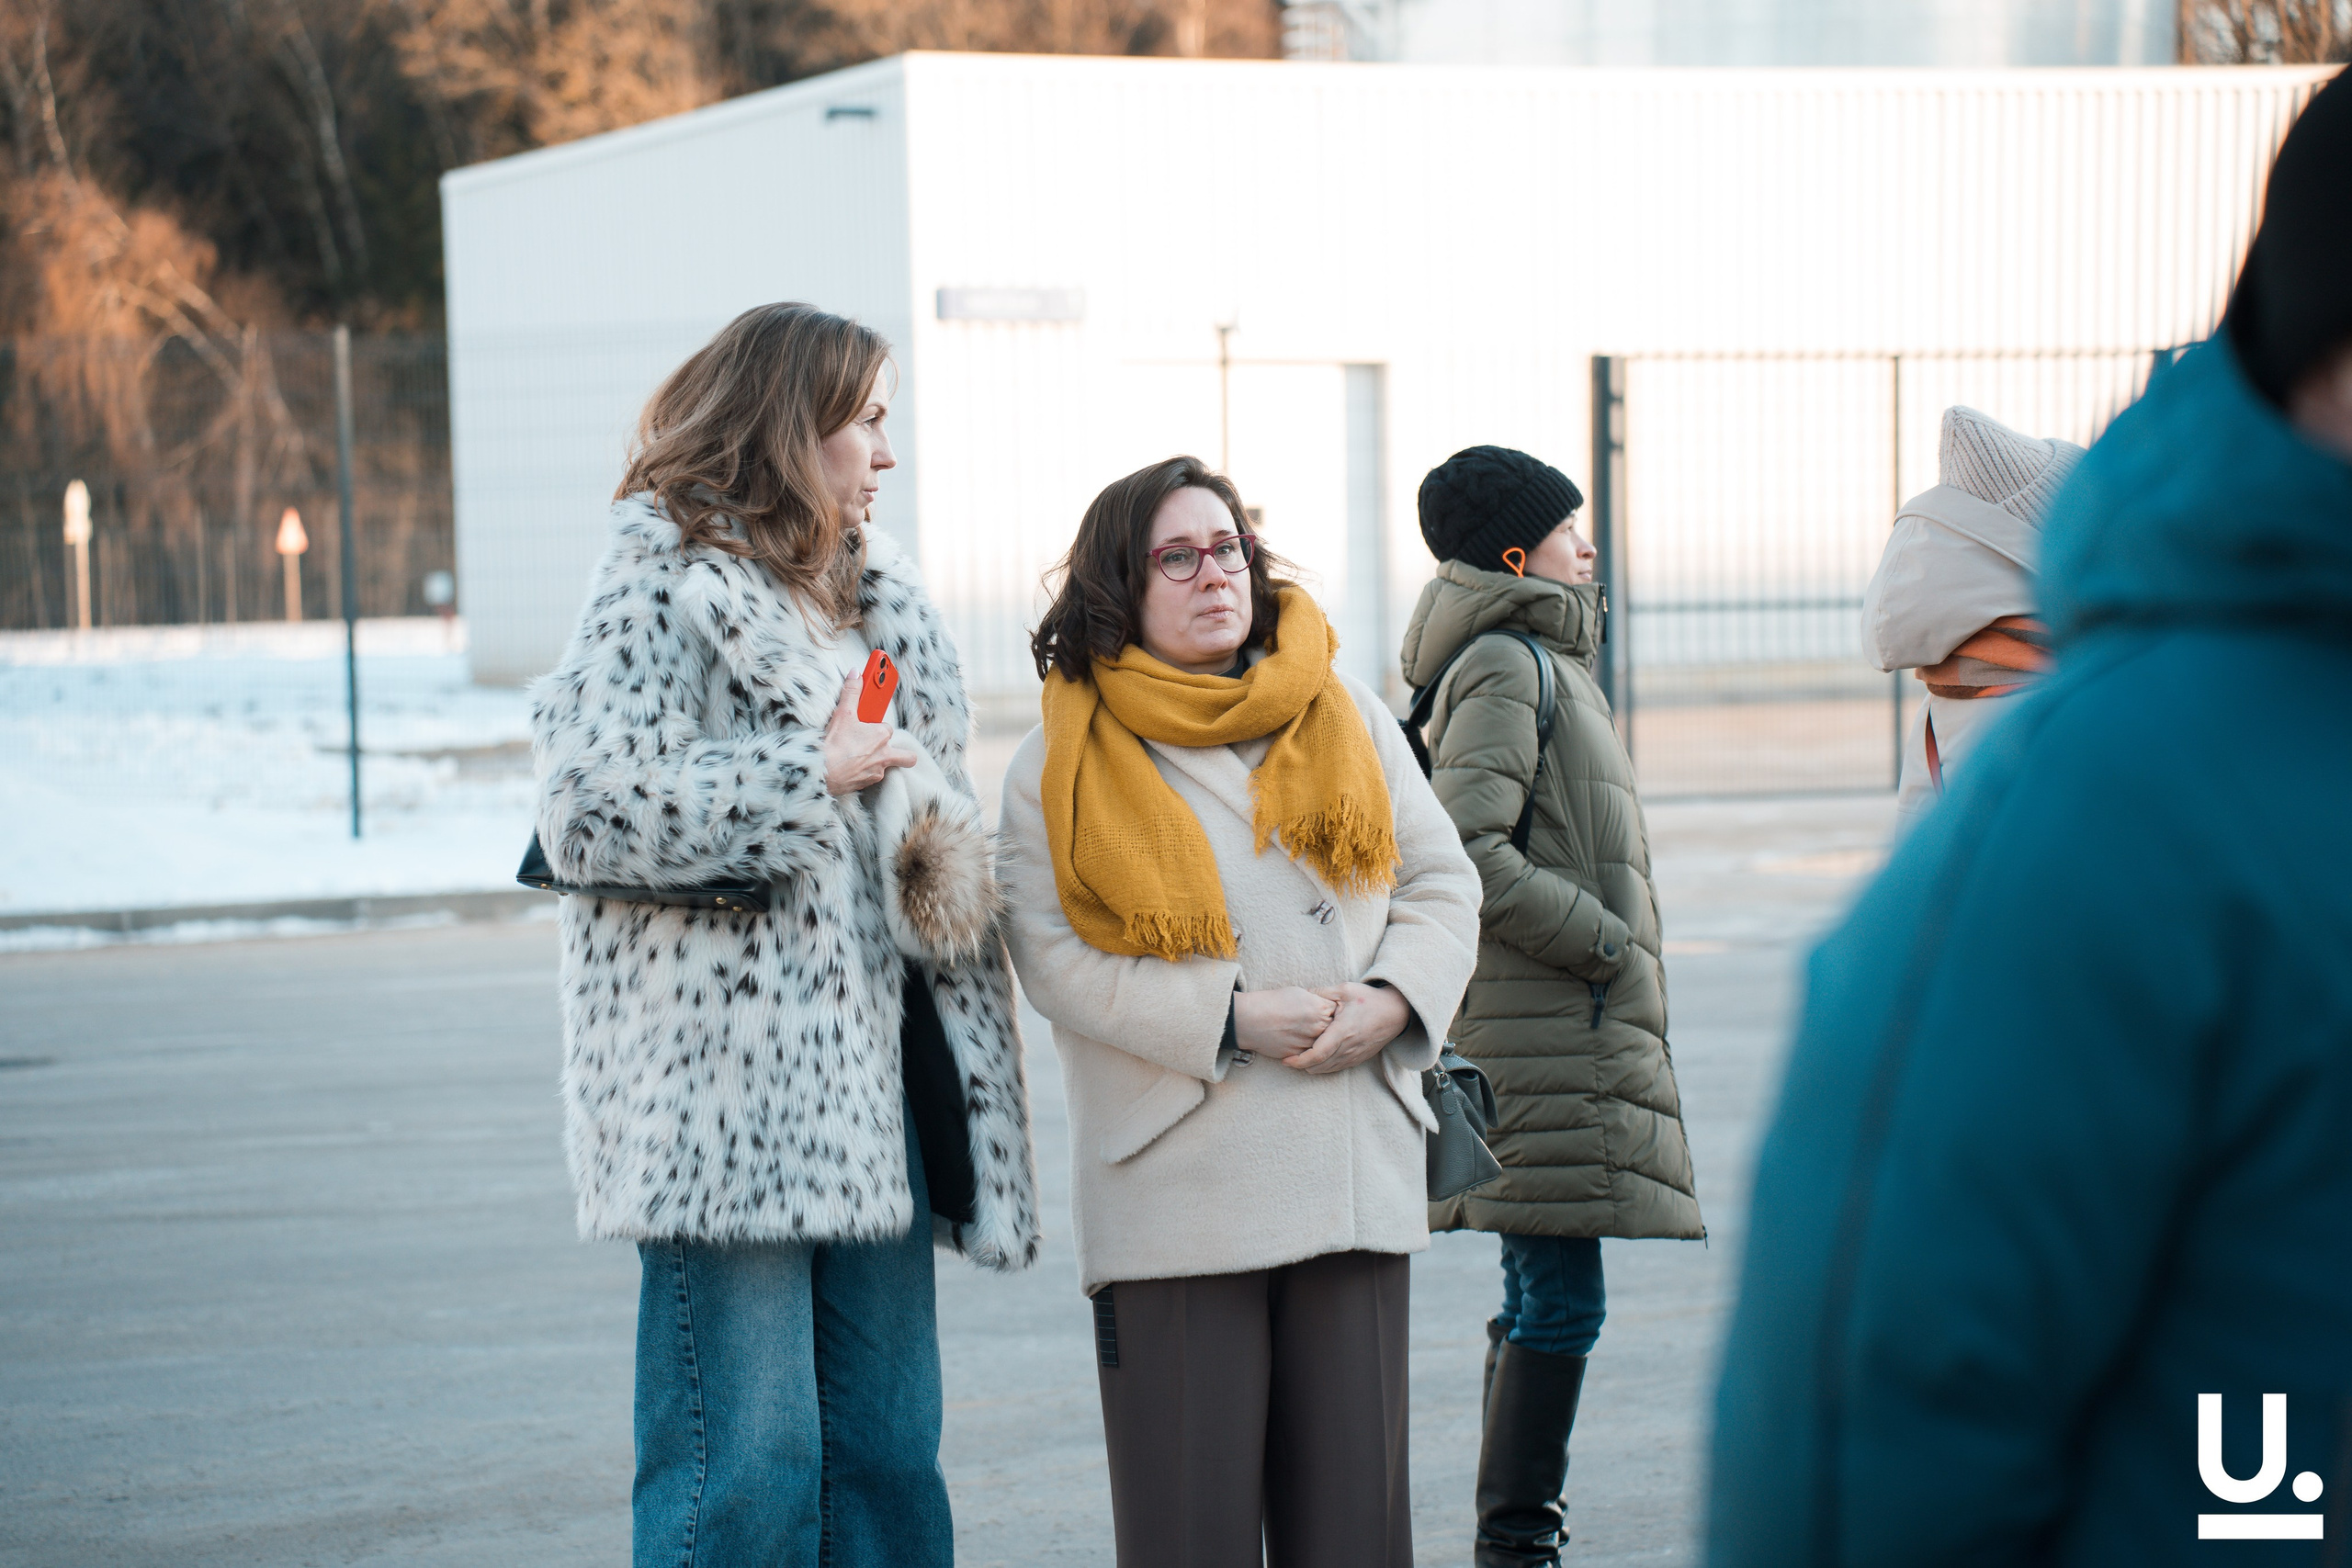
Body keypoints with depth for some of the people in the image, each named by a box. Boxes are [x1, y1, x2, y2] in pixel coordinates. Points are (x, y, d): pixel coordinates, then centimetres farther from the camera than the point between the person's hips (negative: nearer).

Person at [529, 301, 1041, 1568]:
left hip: (868, 1081, 8)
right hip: (728, 1091, -8)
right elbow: (586, 811, -17)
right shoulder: (662, 589, -6)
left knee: (888, 1451, 9)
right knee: (744, 1463, -8)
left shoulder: (875, 597, 20)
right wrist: (807, 777, -14)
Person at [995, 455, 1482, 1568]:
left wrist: (1392, 1000, -8)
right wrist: (1234, 1018, -16)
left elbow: (1442, 881, 12)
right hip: (1172, 1194, -3)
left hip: (1354, 1173, 3)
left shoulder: (1346, 716, 12)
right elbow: (1055, 959, -7)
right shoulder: (1064, 763, 1)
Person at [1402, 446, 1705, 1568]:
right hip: (1547, 1024, -11)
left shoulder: (1536, 660, 20)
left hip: (1560, 1026, 11)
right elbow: (1467, 852, -21)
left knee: (1543, 1298, 13)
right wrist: (1603, 941, -16)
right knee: (1560, 1302, -10)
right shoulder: (1506, 667, -12)